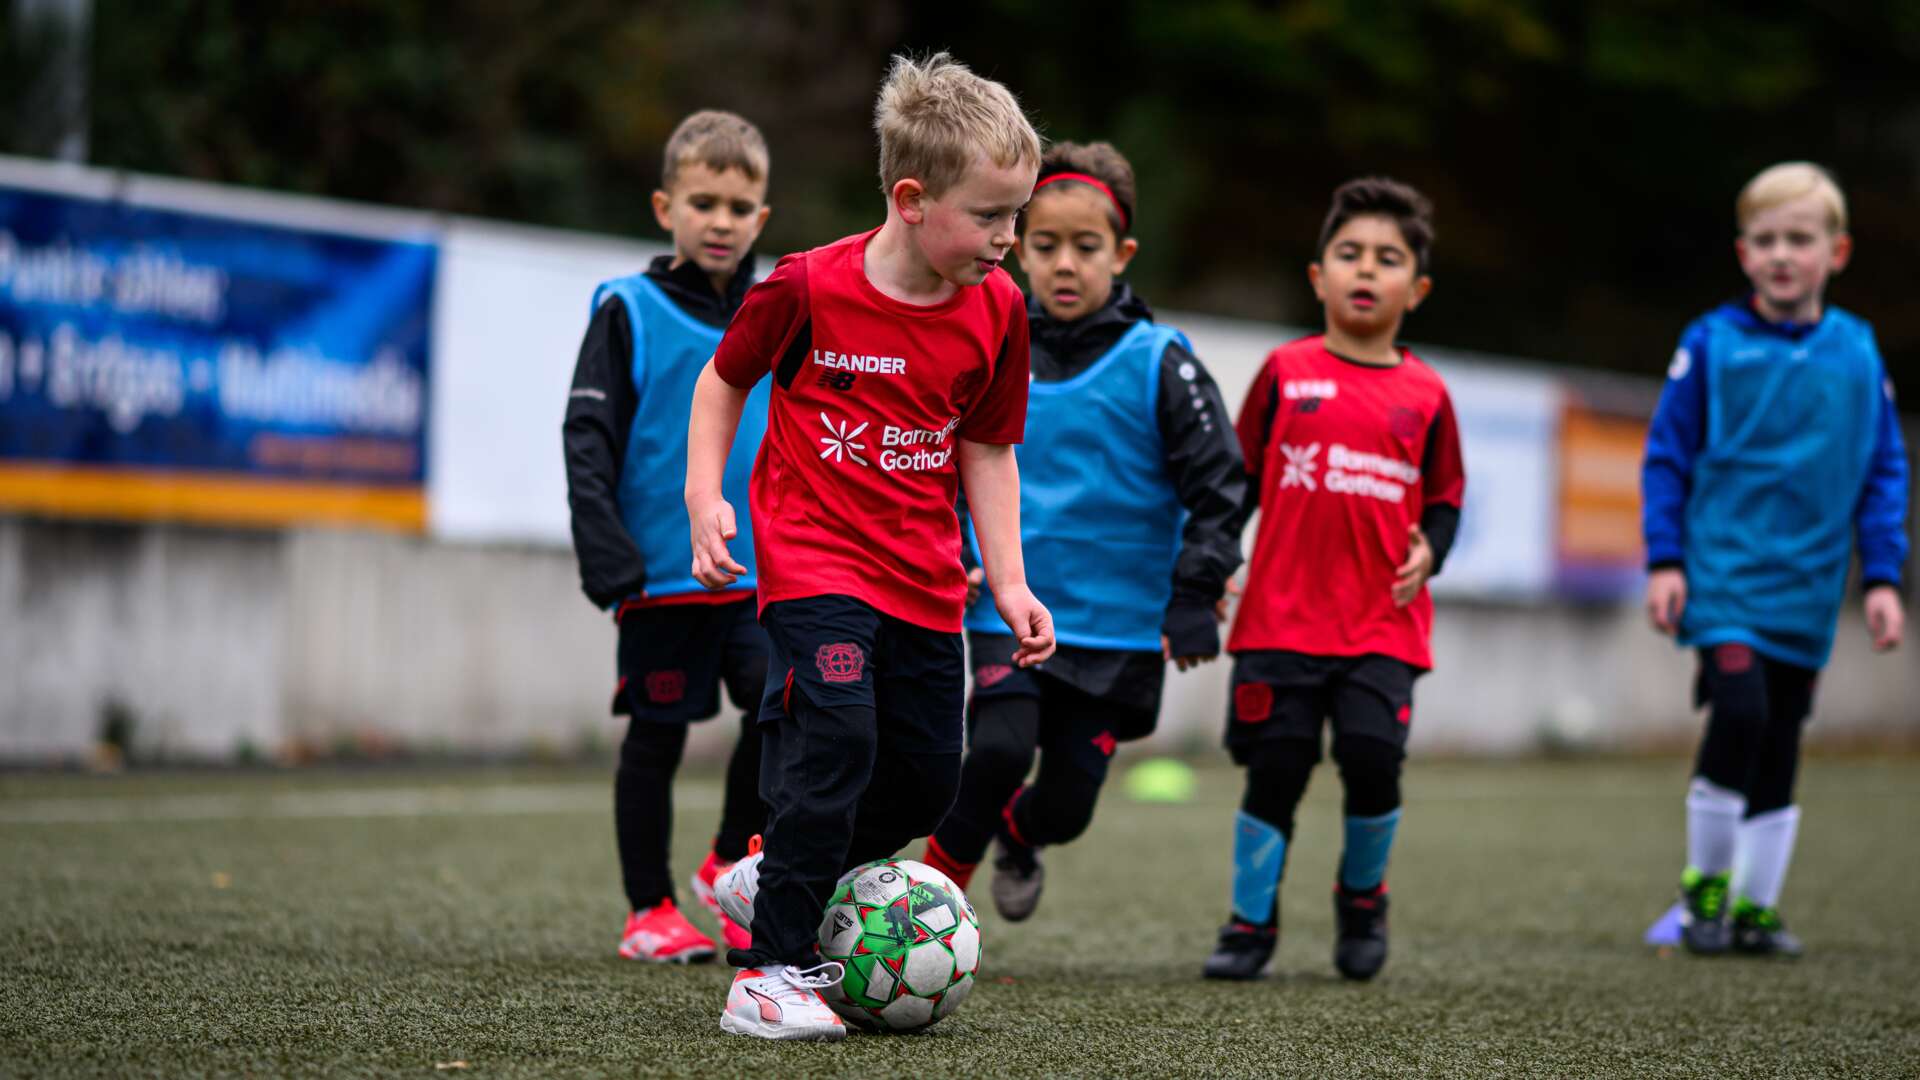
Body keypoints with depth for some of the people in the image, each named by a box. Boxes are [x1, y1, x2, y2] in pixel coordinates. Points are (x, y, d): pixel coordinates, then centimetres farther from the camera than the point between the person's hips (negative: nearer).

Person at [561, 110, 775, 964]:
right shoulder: (631, 314, -3)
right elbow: (589, 438, -5)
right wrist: (609, 557, -13)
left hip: (761, 569, 3)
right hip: (662, 569, -3)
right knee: (657, 734, 5)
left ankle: (730, 863, 5)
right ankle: (650, 910, 18)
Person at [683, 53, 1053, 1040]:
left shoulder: (995, 309, 0)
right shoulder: (808, 288, -12)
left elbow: (988, 451, 10)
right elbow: (725, 378, 5)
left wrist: (1008, 585, 6)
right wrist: (704, 496, -5)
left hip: (925, 582, 5)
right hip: (813, 557, -5)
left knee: (927, 780, 6)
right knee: (836, 736, -22)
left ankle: (771, 880, 32)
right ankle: (769, 973, -13)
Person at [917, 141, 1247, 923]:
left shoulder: (1157, 365, -6)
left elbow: (1218, 488, -4)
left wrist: (1193, 602, -9)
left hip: (1116, 634, -1)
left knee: (1067, 804, 3)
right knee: (999, 750, -23)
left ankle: (1017, 833, 39)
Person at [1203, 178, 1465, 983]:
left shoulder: (1425, 396, 6)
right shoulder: (1286, 372, 4)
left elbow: (1445, 494, 14)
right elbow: (1239, 478, 10)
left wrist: (1429, 549, -5)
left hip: (1383, 623, 0)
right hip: (1283, 614, 0)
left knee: (1373, 757, -10)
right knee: (1276, 768, -1)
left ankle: (1363, 899, 16)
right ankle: (1251, 923, 14)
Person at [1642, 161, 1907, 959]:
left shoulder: (1858, 354, 2)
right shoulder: (1712, 345, -5)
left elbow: (1884, 472, 8)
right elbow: (1667, 454, 1)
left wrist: (1882, 578, 2)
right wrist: (1664, 561, -5)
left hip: (1808, 588, 3)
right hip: (1724, 574, -3)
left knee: (1779, 748, 9)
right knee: (1739, 711, -19)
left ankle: (1753, 904, 21)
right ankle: (1705, 885, -2)